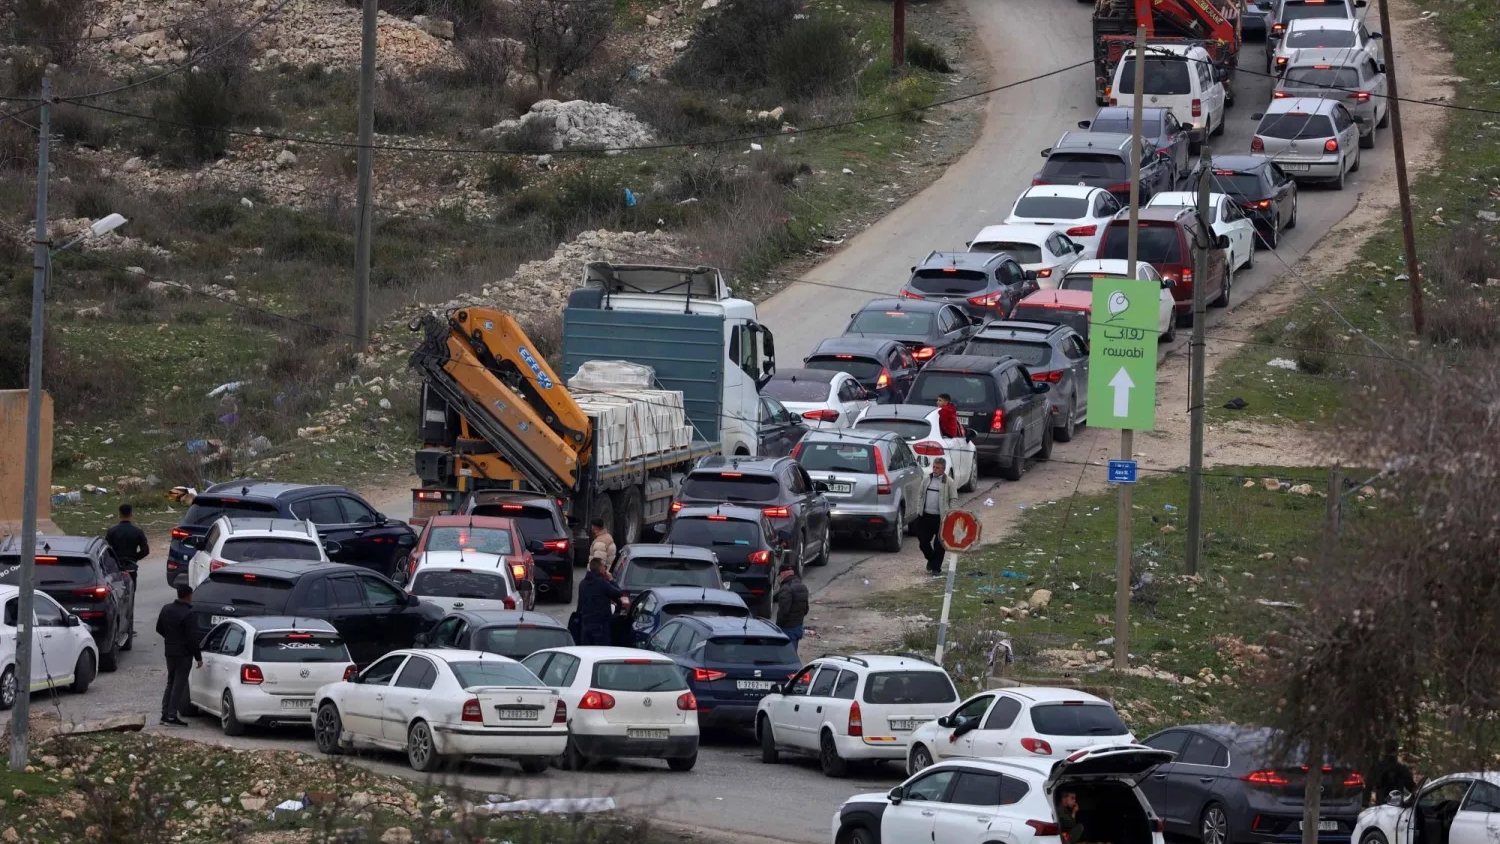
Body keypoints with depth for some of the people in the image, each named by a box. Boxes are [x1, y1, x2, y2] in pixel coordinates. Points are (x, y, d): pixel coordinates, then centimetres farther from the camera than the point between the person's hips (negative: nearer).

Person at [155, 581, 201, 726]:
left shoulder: (166, 609, 5)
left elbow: (159, 629, 17)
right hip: (184, 653, -7)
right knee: (179, 684, -2)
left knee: (171, 682, 18)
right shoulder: (188, 614, -19)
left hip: (169, 651, 7)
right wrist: (198, 657, -13)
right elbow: (192, 638, -20)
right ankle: (172, 716, -4)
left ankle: (165, 713, 18)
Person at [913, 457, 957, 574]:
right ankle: (931, 559, 33)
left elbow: (953, 499, -2)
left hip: (940, 518, -5)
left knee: (939, 544, -1)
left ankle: (936, 567, 8)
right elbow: (921, 495, 16)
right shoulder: (928, 479, 10)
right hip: (925, 516, 5)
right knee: (923, 541, 9)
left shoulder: (948, 482, -3)